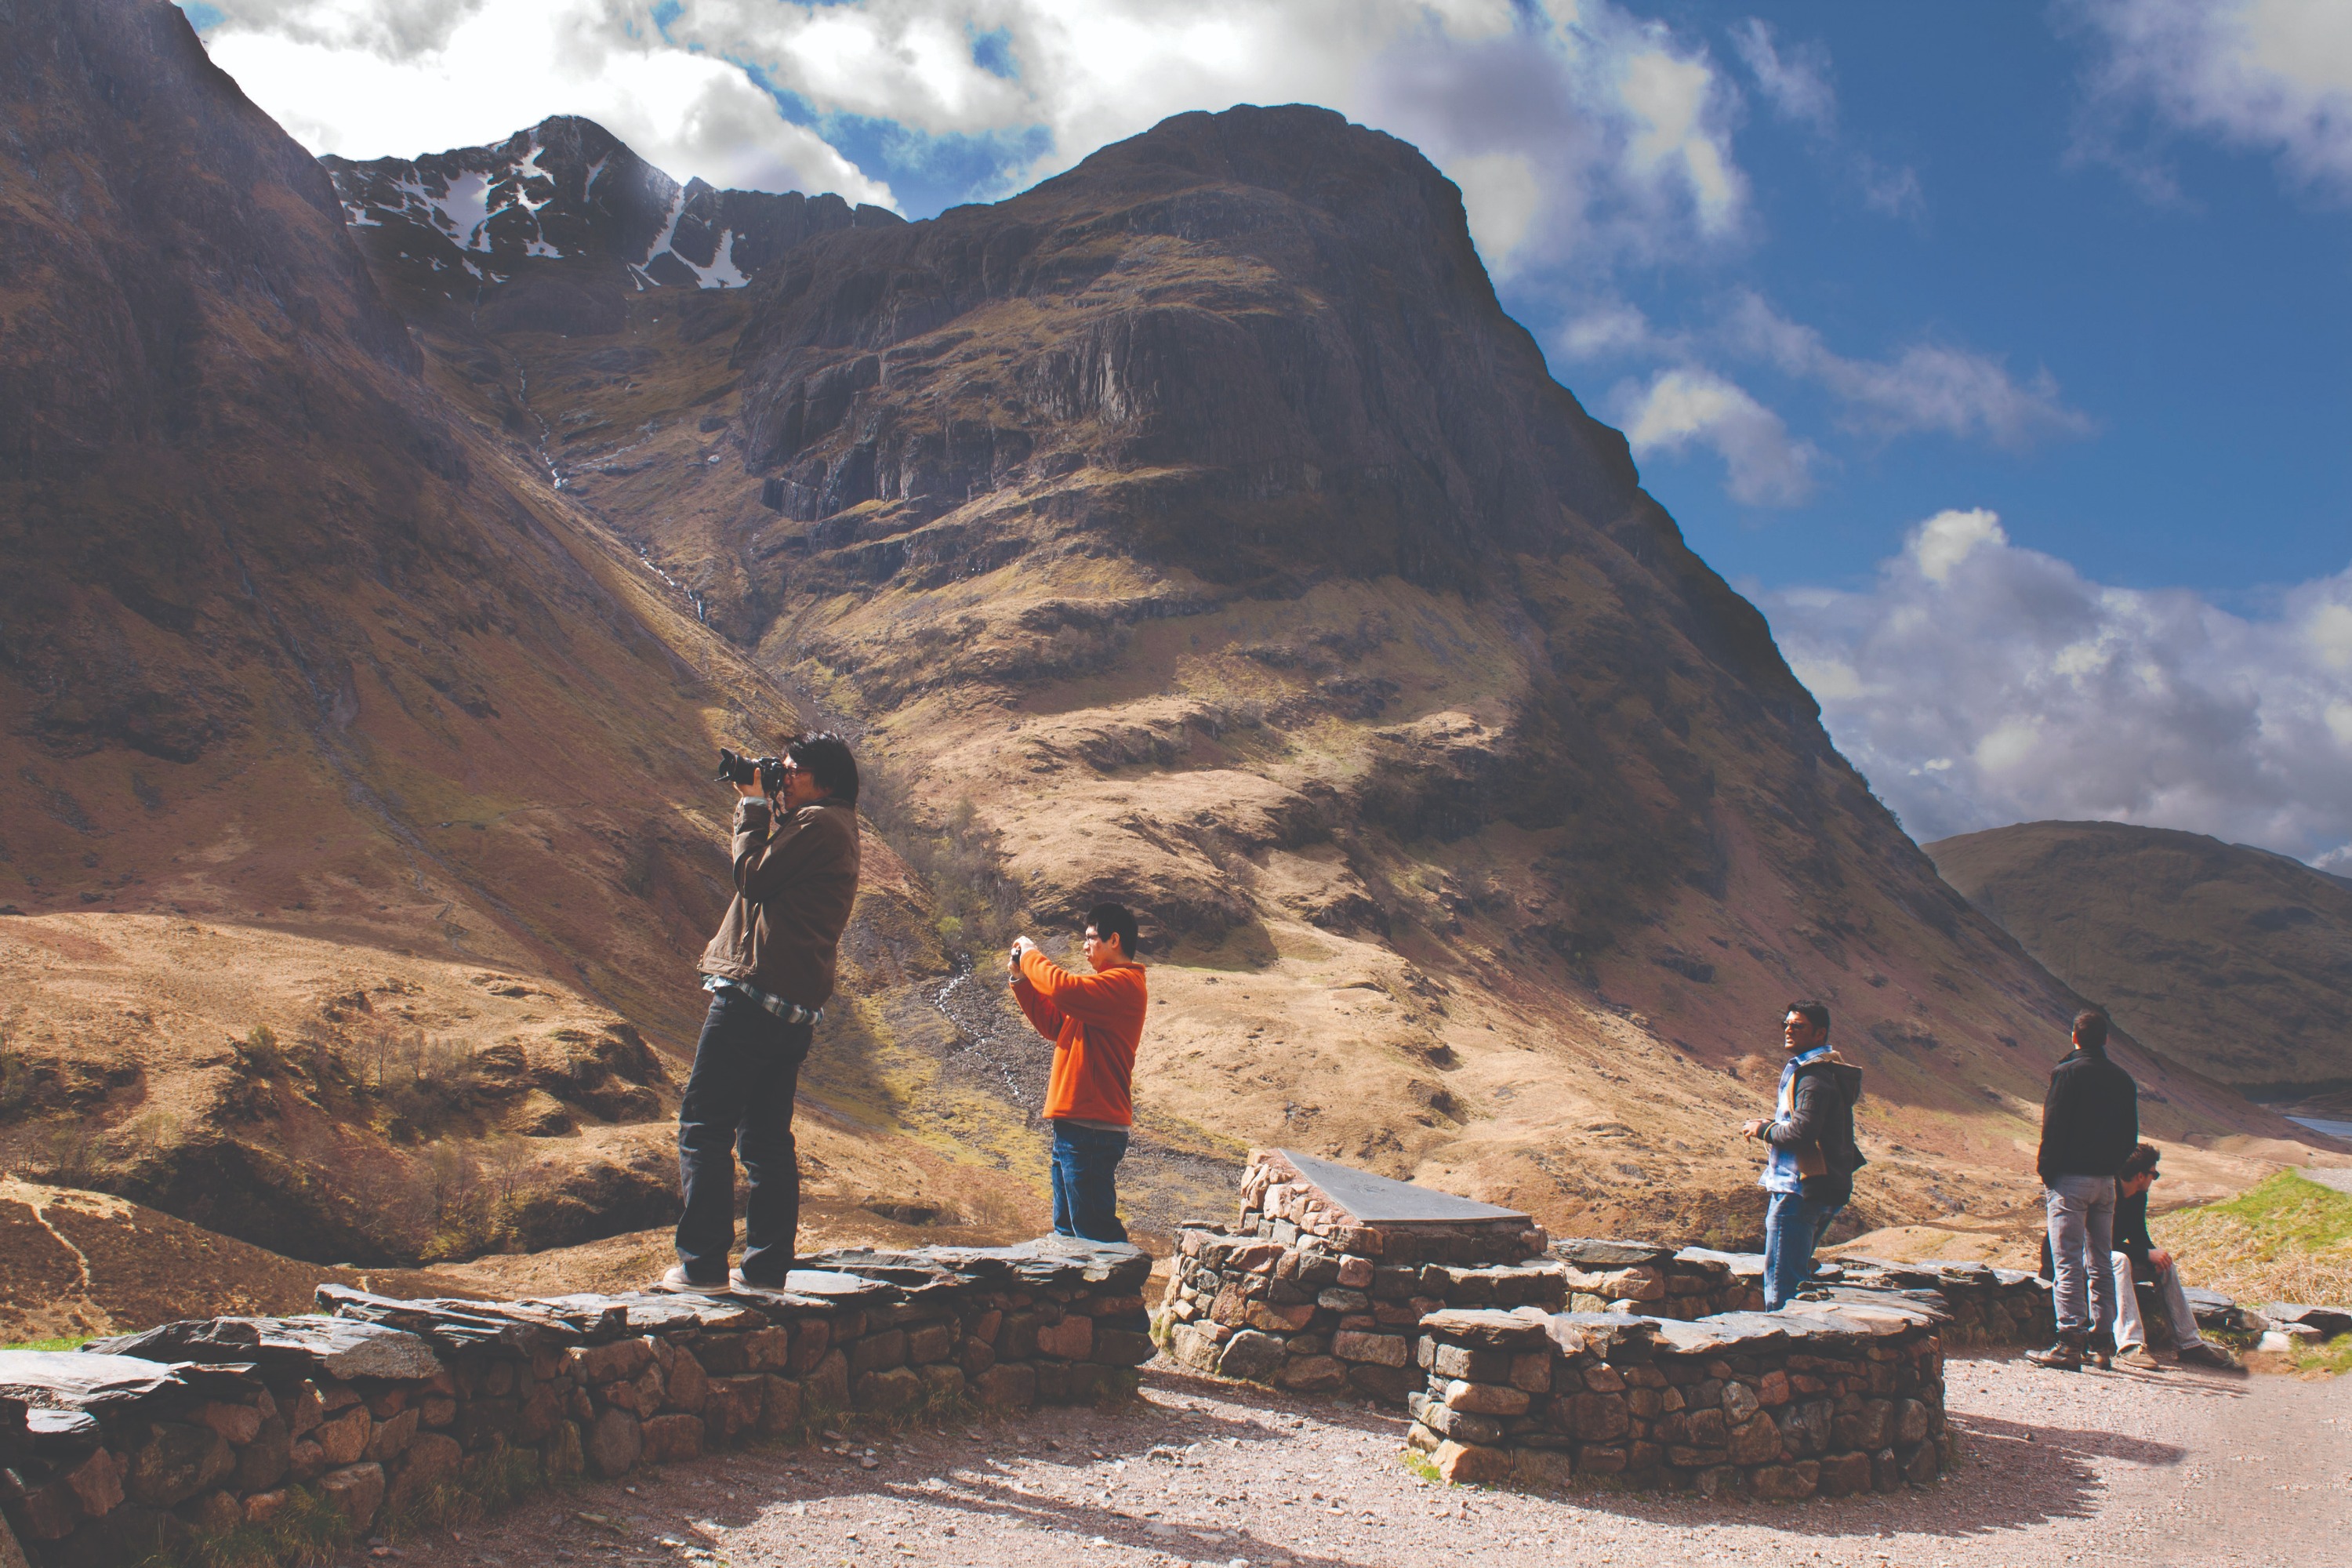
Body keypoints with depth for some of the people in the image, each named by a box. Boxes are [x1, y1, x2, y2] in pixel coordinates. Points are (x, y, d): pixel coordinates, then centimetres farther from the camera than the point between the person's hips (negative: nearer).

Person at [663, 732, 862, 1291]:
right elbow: (772, 877, 23)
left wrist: (753, 805, 2)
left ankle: (702, 1264, -4)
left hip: (755, 994, -10)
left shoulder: (817, 822, -9)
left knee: (703, 1124, -3)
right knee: (767, 1136, 12)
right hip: (796, 1009, 10)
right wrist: (762, 804, 18)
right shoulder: (837, 828, 20)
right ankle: (766, 1266, 14)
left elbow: (753, 875, -9)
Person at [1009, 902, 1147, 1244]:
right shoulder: (1107, 983, 21)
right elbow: (1054, 1024, 24)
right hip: (1074, 1125, 11)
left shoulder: (1124, 983, -13)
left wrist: (1030, 955, -11)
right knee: (1068, 1229, 17)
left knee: (1094, 1230, -9)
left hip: (1092, 1130, -11)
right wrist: (1022, 979, 15)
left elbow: (1064, 989, -29)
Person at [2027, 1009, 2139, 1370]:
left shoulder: (2066, 1072, -10)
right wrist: (2110, 1167, 16)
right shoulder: (2123, 1080, 9)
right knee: (2100, 1264, 14)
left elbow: (2054, 1127, -13)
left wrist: (2046, 1171, -4)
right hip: (2105, 1181, 6)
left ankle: (2070, 1343, -12)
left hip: (2070, 1178, -6)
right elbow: (2130, 1136, 11)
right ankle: (2102, 1342, 17)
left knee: (2068, 1264, -7)